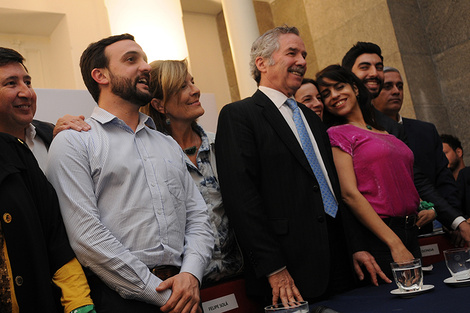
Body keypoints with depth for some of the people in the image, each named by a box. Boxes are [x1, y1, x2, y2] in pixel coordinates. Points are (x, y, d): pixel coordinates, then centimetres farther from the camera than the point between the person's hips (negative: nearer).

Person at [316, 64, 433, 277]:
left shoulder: (385, 132, 15)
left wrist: (428, 208, 5)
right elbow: (349, 193, -14)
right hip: (377, 236, -6)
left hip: (411, 232, 7)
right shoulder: (337, 134, -5)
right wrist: (394, 244, -18)